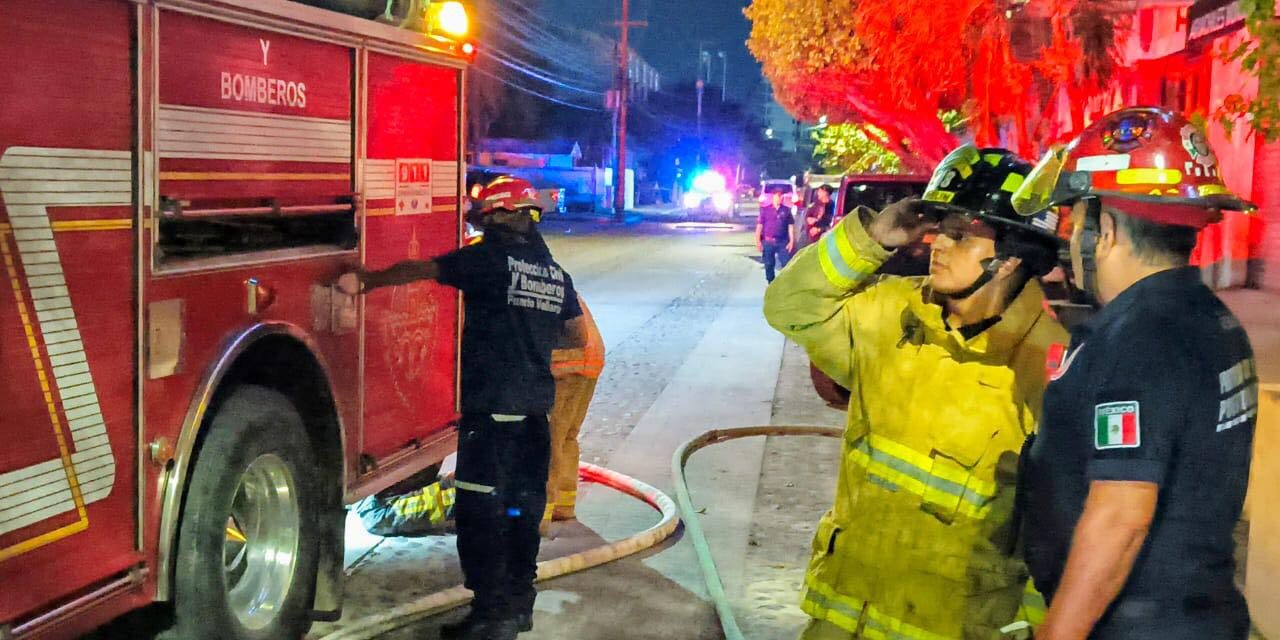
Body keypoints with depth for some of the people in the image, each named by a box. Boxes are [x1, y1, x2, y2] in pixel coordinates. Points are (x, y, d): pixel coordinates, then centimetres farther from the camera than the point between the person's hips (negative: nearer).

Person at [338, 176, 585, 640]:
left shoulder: (491, 259, -9)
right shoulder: (555, 273, 11)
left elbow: (418, 270, -10)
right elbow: (578, 335, 21)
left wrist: (366, 282, -1)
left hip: (491, 407, -7)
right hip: (536, 409, 7)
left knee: (480, 510, -2)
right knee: (523, 506, 14)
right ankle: (519, 602, 23)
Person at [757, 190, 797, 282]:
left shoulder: (786, 210, 6)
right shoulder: (765, 210, 2)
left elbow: (791, 226, 7)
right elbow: (759, 226, 1)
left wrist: (792, 241, 1)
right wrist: (758, 241, -6)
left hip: (783, 242, 0)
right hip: (768, 242, 0)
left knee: (787, 264, -3)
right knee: (769, 265, 7)